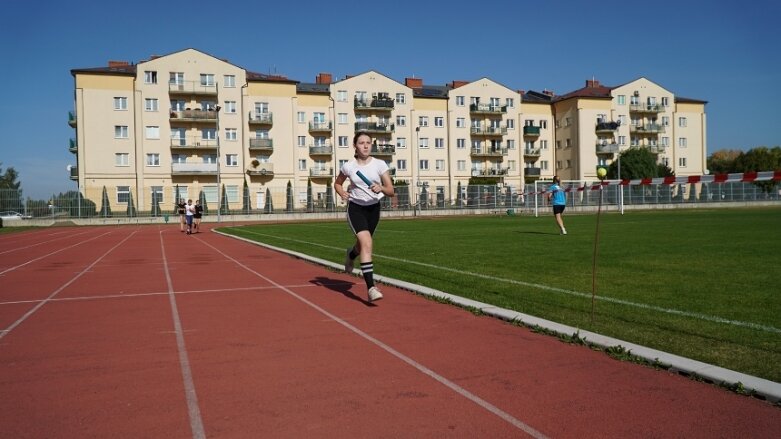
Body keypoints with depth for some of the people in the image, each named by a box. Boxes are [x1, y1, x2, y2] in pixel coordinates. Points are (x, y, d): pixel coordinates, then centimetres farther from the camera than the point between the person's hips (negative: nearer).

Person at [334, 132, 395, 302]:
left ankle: (351, 254, 60)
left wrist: (381, 188, -30)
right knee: (367, 244, -23)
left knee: (362, 244, 20)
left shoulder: (380, 165, -8)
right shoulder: (348, 166, -7)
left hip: (373, 208, 3)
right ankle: (371, 288, -24)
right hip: (355, 208, -3)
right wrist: (342, 193, -9)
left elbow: (391, 191, -9)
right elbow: (337, 183, 12)